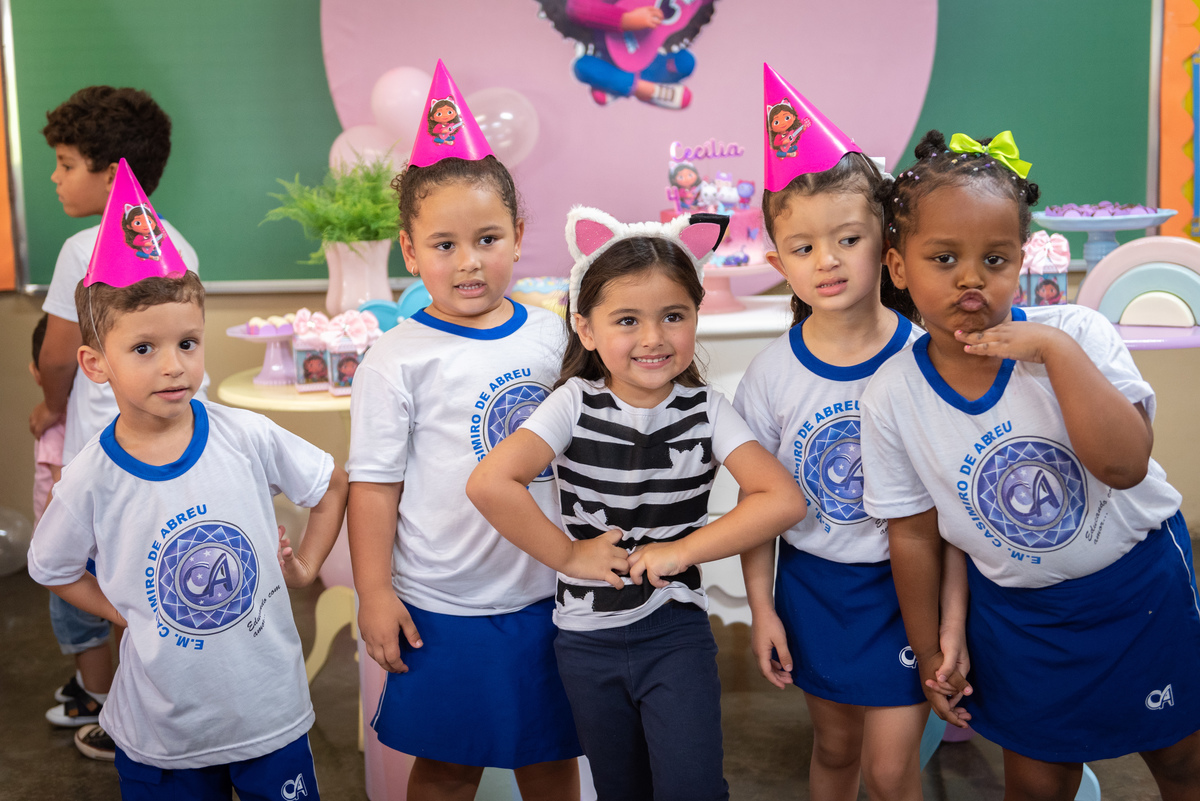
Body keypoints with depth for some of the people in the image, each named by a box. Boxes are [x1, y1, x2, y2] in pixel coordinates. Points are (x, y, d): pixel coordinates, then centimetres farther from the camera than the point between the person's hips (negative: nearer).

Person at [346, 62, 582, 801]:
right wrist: (375, 592, -9)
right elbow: (375, 483, -8)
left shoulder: (553, 336, 1)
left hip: (550, 594, 4)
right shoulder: (398, 360, -11)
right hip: (446, 607, -3)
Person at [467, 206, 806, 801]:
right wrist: (567, 555, -18)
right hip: (587, 637, 1)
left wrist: (681, 550, -18)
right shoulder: (576, 404, -11)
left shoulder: (705, 411, -7)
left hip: (677, 633, 0)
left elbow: (783, 500, -17)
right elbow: (489, 483, -24)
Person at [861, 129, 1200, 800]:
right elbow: (915, 534, -3)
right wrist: (931, 655, 4)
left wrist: (1057, 349, -37)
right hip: (1019, 611, 1)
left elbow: (1125, 464, -31)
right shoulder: (893, 397, -14)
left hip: (1141, 584, -1)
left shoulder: (1074, 333, -19)